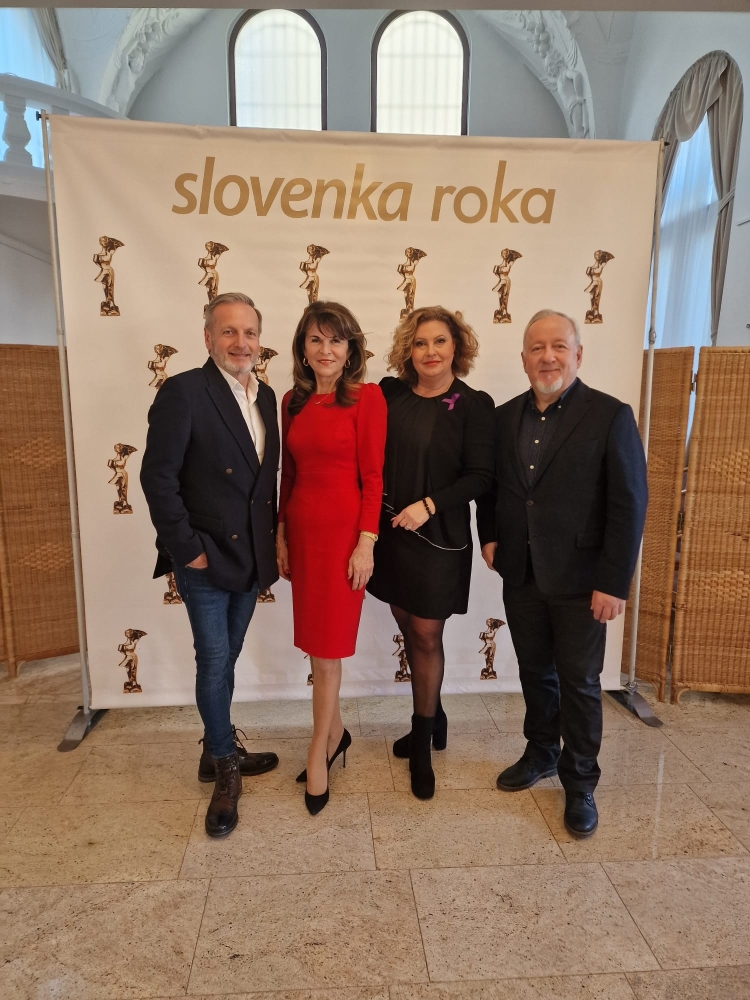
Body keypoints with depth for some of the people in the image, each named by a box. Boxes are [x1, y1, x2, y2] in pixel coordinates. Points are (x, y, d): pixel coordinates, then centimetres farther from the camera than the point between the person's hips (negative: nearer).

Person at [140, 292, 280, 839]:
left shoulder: (265, 396, 8)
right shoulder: (183, 391, -13)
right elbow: (158, 477, -16)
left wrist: (273, 538, 7)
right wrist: (187, 549, -16)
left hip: (252, 558, 6)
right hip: (206, 561, -6)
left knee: (224, 661, 19)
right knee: (214, 664, 4)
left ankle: (218, 752, 37)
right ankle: (227, 765, 26)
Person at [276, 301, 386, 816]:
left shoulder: (367, 397, -7)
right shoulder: (293, 401, 9)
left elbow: (373, 476, -9)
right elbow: (288, 474, 12)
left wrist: (366, 543, -12)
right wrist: (280, 535, 10)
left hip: (344, 531, -5)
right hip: (301, 529, 5)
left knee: (327, 649, 4)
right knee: (319, 645, 14)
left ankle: (319, 753, 23)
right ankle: (335, 731, 35)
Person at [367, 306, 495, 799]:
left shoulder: (474, 405, -7)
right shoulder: (390, 393, 3)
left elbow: (481, 476, -10)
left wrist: (430, 505, -19)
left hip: (438, 536, -4)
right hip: (390, 531, 4)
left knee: (426, 634, 4)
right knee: (407, 626, 14)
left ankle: (423, 742, 23)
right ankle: (432, 719, 36)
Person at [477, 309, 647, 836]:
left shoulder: (611, 415, -10)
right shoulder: (504, 417, 5)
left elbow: (630, 504, -12)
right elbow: (490, 484, 15)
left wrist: (613, 583, -15)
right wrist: (489, 536, 0)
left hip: (579, 580, -4)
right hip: (520, 576, 4)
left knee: (579, 682, 8)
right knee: (535, 672, 18)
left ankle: (580, 783, 27)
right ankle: (541, 754, 40)